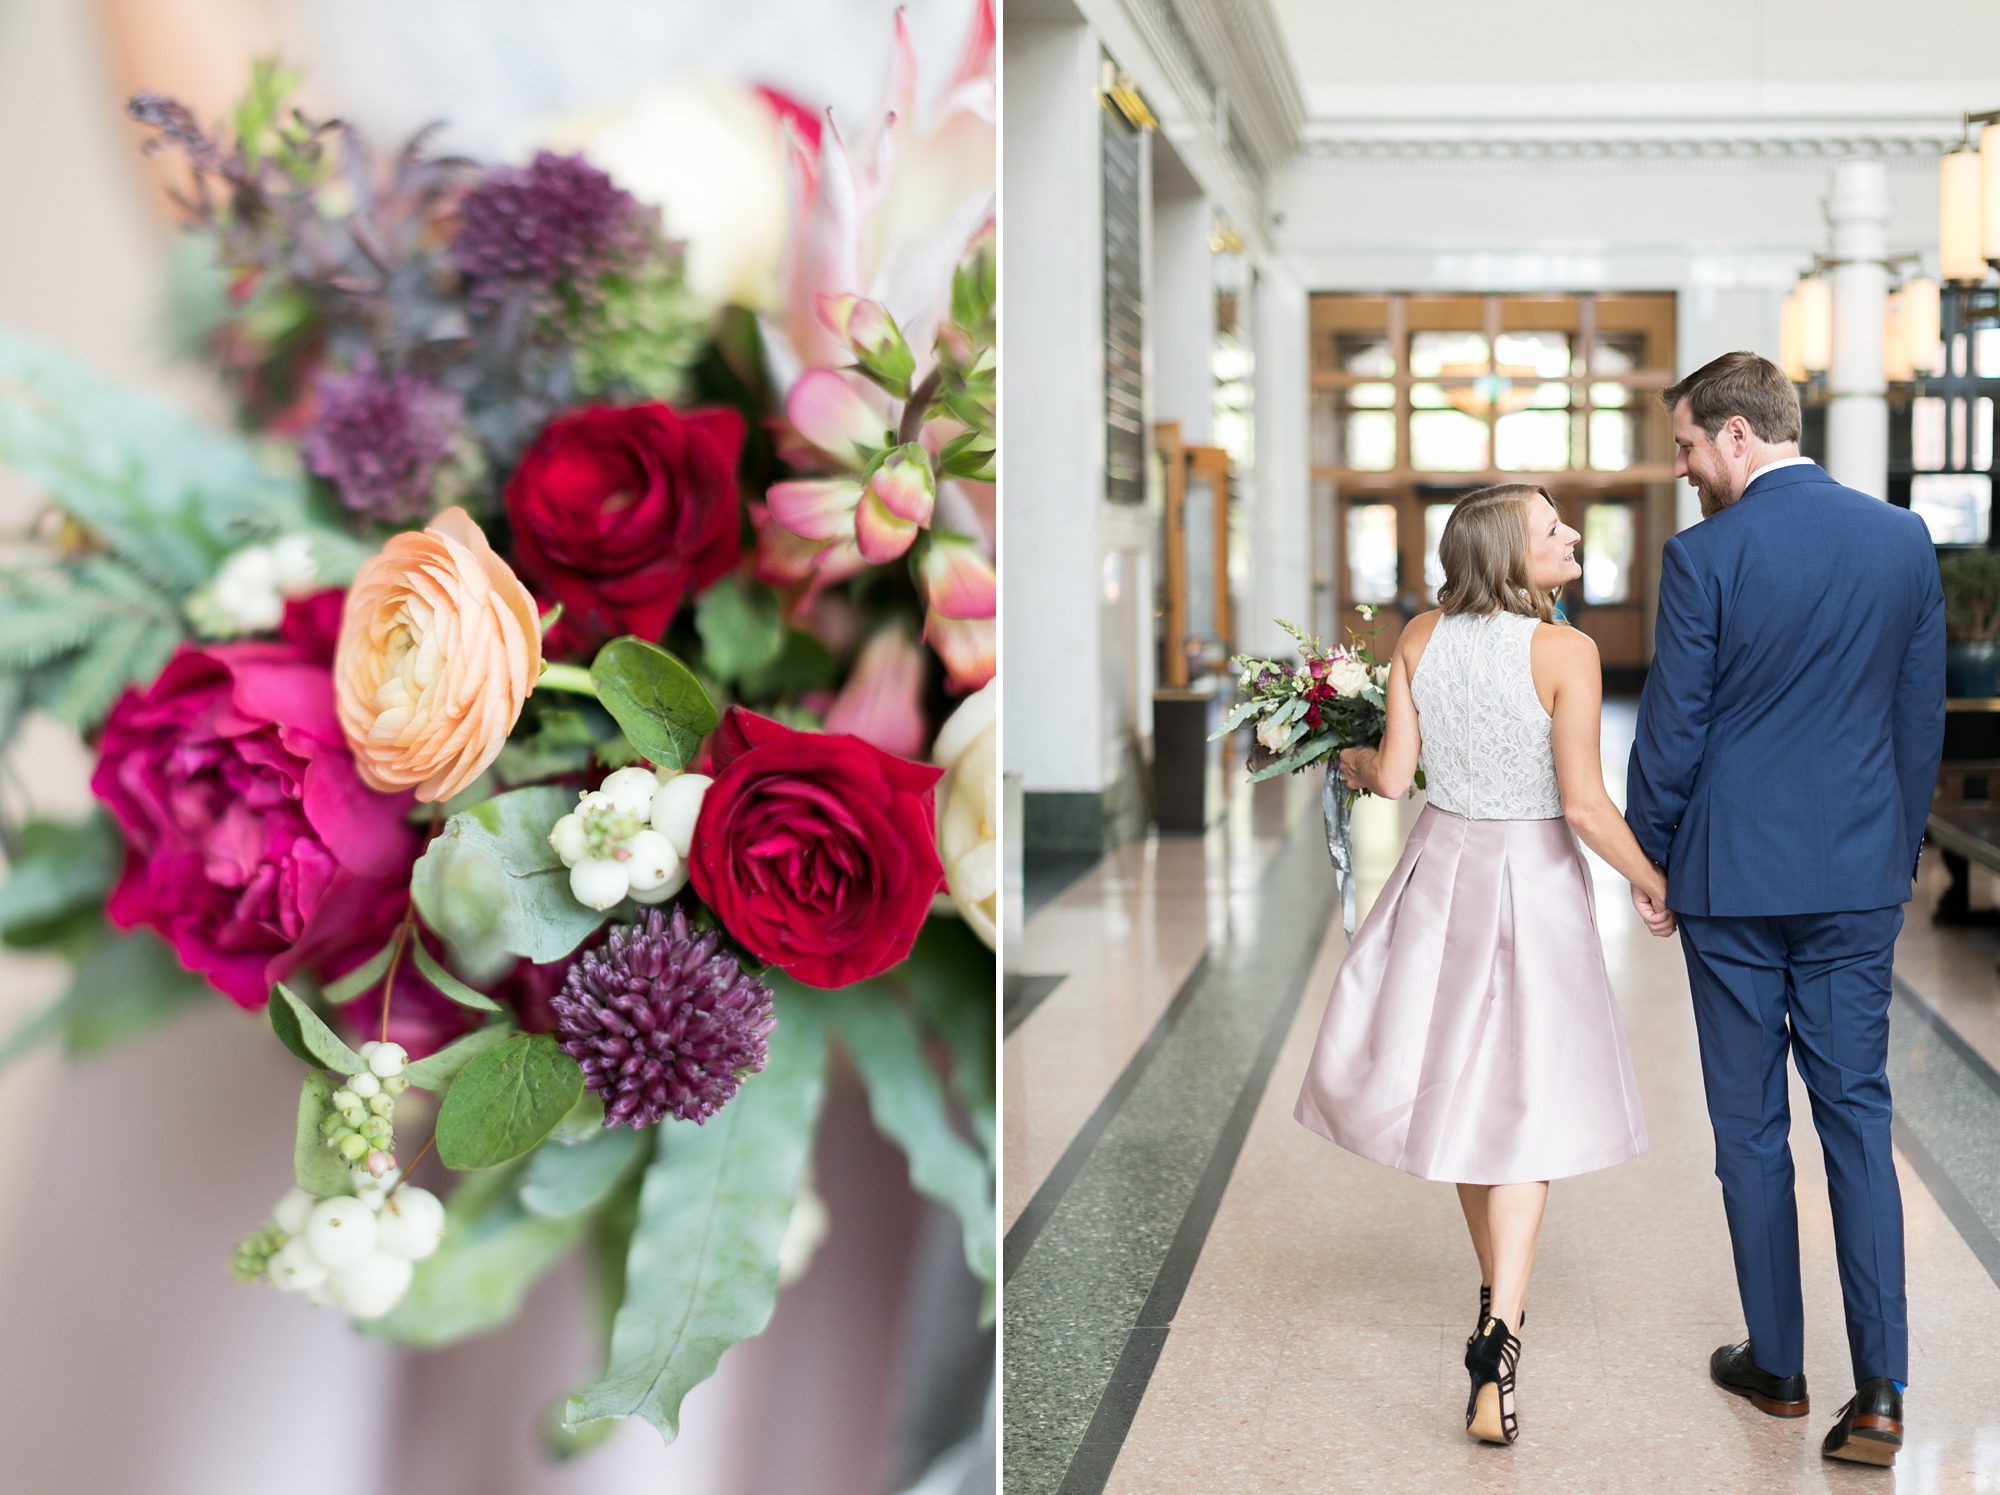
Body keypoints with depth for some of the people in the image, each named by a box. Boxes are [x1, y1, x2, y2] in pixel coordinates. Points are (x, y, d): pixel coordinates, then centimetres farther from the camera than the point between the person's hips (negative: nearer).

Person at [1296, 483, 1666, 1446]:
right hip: (1532, 877, -4)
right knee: (1523, 1103, 0)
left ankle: (1499, 1300, 32)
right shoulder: (1564, 653, -17)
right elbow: (1584, 805, -18)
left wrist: (1349, 761, 20)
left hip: (1444, 863, 4)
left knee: (1463, 1081, 18)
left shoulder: (1420, 639, -5)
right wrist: (1655, 886, -4)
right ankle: (1496, 1345, -11)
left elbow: (1393, 776, -2)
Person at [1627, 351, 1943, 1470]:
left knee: (1750, 1126, 9)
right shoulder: (1905, 539, 2)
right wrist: (1900, 852, 17)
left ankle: (1778, 1365, 20)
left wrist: (1651, 858, 6)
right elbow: (1924, 716, 7)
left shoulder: (1706, 556, -12)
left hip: (1734, 872, -3)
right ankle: (1880, 1389, 0)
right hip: (1859, 874, 4)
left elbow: (1672, 729, -9)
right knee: (1857, 1114, 8)